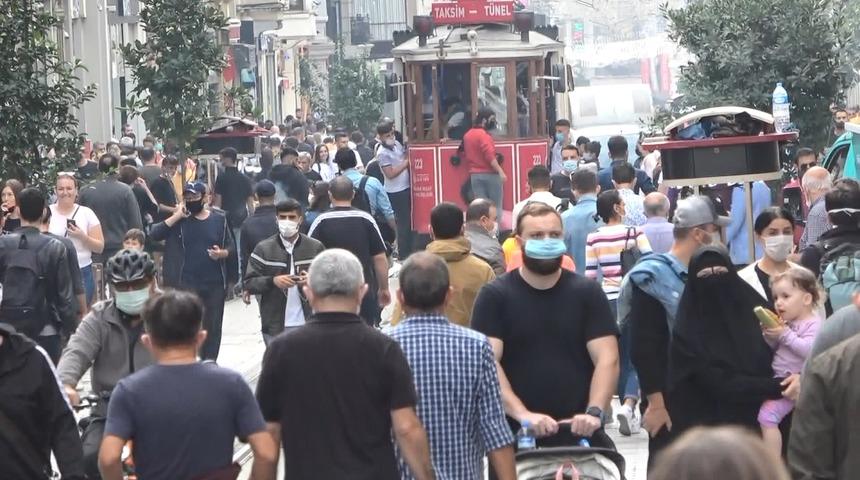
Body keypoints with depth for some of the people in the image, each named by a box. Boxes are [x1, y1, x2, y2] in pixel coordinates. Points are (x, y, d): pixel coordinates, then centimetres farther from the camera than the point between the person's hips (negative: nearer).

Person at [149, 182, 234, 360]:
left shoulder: (219, 219, 5)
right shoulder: (179, 220, 1)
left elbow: (231, 247, 11)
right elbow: (154, 234, -12)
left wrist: (222, 253, -11)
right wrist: (177, 216, -16)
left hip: (215, 283, 2)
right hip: (186, 283, -2)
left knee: (212, 326, 10)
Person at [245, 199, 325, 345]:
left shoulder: (315, 247, 5)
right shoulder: (263, 248, 1)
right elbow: (249, 283, -2)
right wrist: (272, 281, -19)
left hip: (308, 324, 1)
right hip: (275, 327, -1)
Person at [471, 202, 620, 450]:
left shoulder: (587, 293, 8)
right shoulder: (494, 296, 3)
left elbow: (607, 359, 0)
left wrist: (594, 411, -17)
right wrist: (522, 414, -22)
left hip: (580, 435, 1)